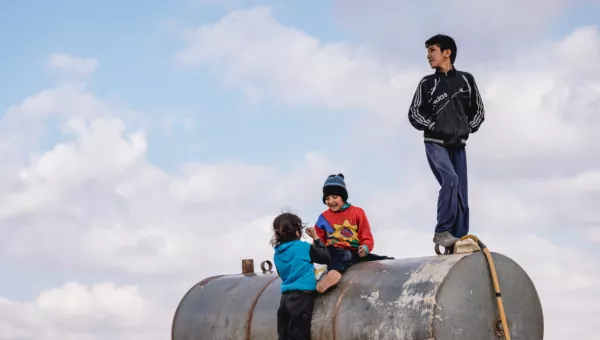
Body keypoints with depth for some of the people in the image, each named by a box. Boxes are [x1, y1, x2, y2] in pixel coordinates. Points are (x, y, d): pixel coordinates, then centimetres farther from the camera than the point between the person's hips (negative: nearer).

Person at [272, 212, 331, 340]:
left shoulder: (277, 254, 11)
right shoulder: (303, 247, -5)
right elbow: (326, 257, 4)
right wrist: (316, 238, 14)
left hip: (285, 297, 6)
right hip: (301, 296, -6)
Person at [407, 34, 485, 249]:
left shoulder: (466, 80, 9)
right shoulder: (428, 83, 5)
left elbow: (478, 111, 17)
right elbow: (414, 113, 7)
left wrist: (467, 129, 3)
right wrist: (434, 126, -5)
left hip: (458, 144, 3)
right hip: (435, 143, -3)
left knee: (461, 193, -1)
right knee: (450, 179, -26)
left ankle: (459, 241, 1)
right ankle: (442, 231, -21)